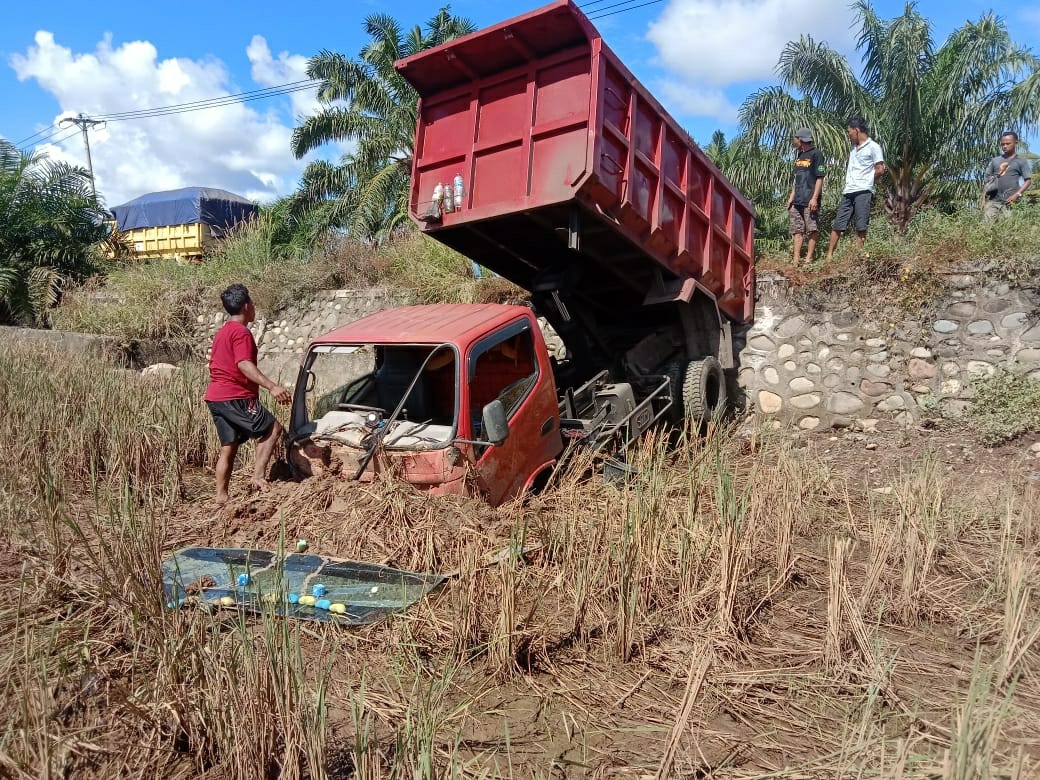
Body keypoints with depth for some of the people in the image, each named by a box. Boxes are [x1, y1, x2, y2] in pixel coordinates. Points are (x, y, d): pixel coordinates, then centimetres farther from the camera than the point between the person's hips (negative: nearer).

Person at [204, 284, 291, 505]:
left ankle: (221, 497, 13)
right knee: (272, 428, -5)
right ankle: (258, 476, -14)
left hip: (215, 396, 10)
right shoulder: (241, 332, -11)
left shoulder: (222, 332, 20)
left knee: (228, 447, 12)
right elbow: (244, 365, -25)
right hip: (235, 397, -10)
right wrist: (272, 386, -35)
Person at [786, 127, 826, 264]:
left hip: (809, 201, -8)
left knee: (812, 229, -5)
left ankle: (809, 259, -5)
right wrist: (791, 197, 15)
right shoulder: (799, 155, 18)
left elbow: (820, 178, -9)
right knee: (797, 230, 3)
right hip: (797, 201, 8)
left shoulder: (816, 154, -4)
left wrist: (815, 198, -18)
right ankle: (796, 259, 2)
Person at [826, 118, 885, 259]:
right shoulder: (853, 147, 18)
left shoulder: (873, 147, -3)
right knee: (838, 224, 3)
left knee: (861, 227, -4)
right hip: (848, 191, 7)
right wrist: (848, 181, 10)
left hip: (863, 191, -7)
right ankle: (829, 255, 6)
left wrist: (866, 181, 5)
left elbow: (880, 170, -6)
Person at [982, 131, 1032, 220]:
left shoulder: (1021, 161, 8)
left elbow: (1028, 180, 4)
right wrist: (983, 199, 7)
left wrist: (1017, 194, -11)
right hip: (993, 200, 2)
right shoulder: (995, 160, 15)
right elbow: (987, 181, 15)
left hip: (1010, 201, -2)